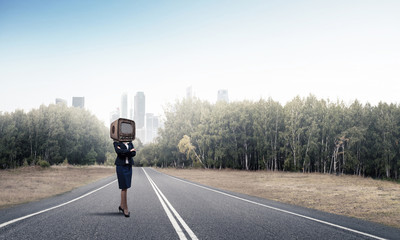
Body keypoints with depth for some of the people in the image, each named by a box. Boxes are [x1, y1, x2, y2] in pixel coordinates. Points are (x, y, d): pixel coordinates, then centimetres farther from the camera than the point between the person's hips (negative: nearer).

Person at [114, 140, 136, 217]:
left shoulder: (130, 143, 11)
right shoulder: (116, 143, -1)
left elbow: (134, 153, -3)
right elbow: (118, 151, -20)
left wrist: (123, 152, -15)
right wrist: (129, 151, -11)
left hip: (129, 166, 5)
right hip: (121, 166, -5)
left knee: (125, 187, 10)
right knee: (124, 187, -6)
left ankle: (121, 206, 23)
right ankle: (125, 209, -1)